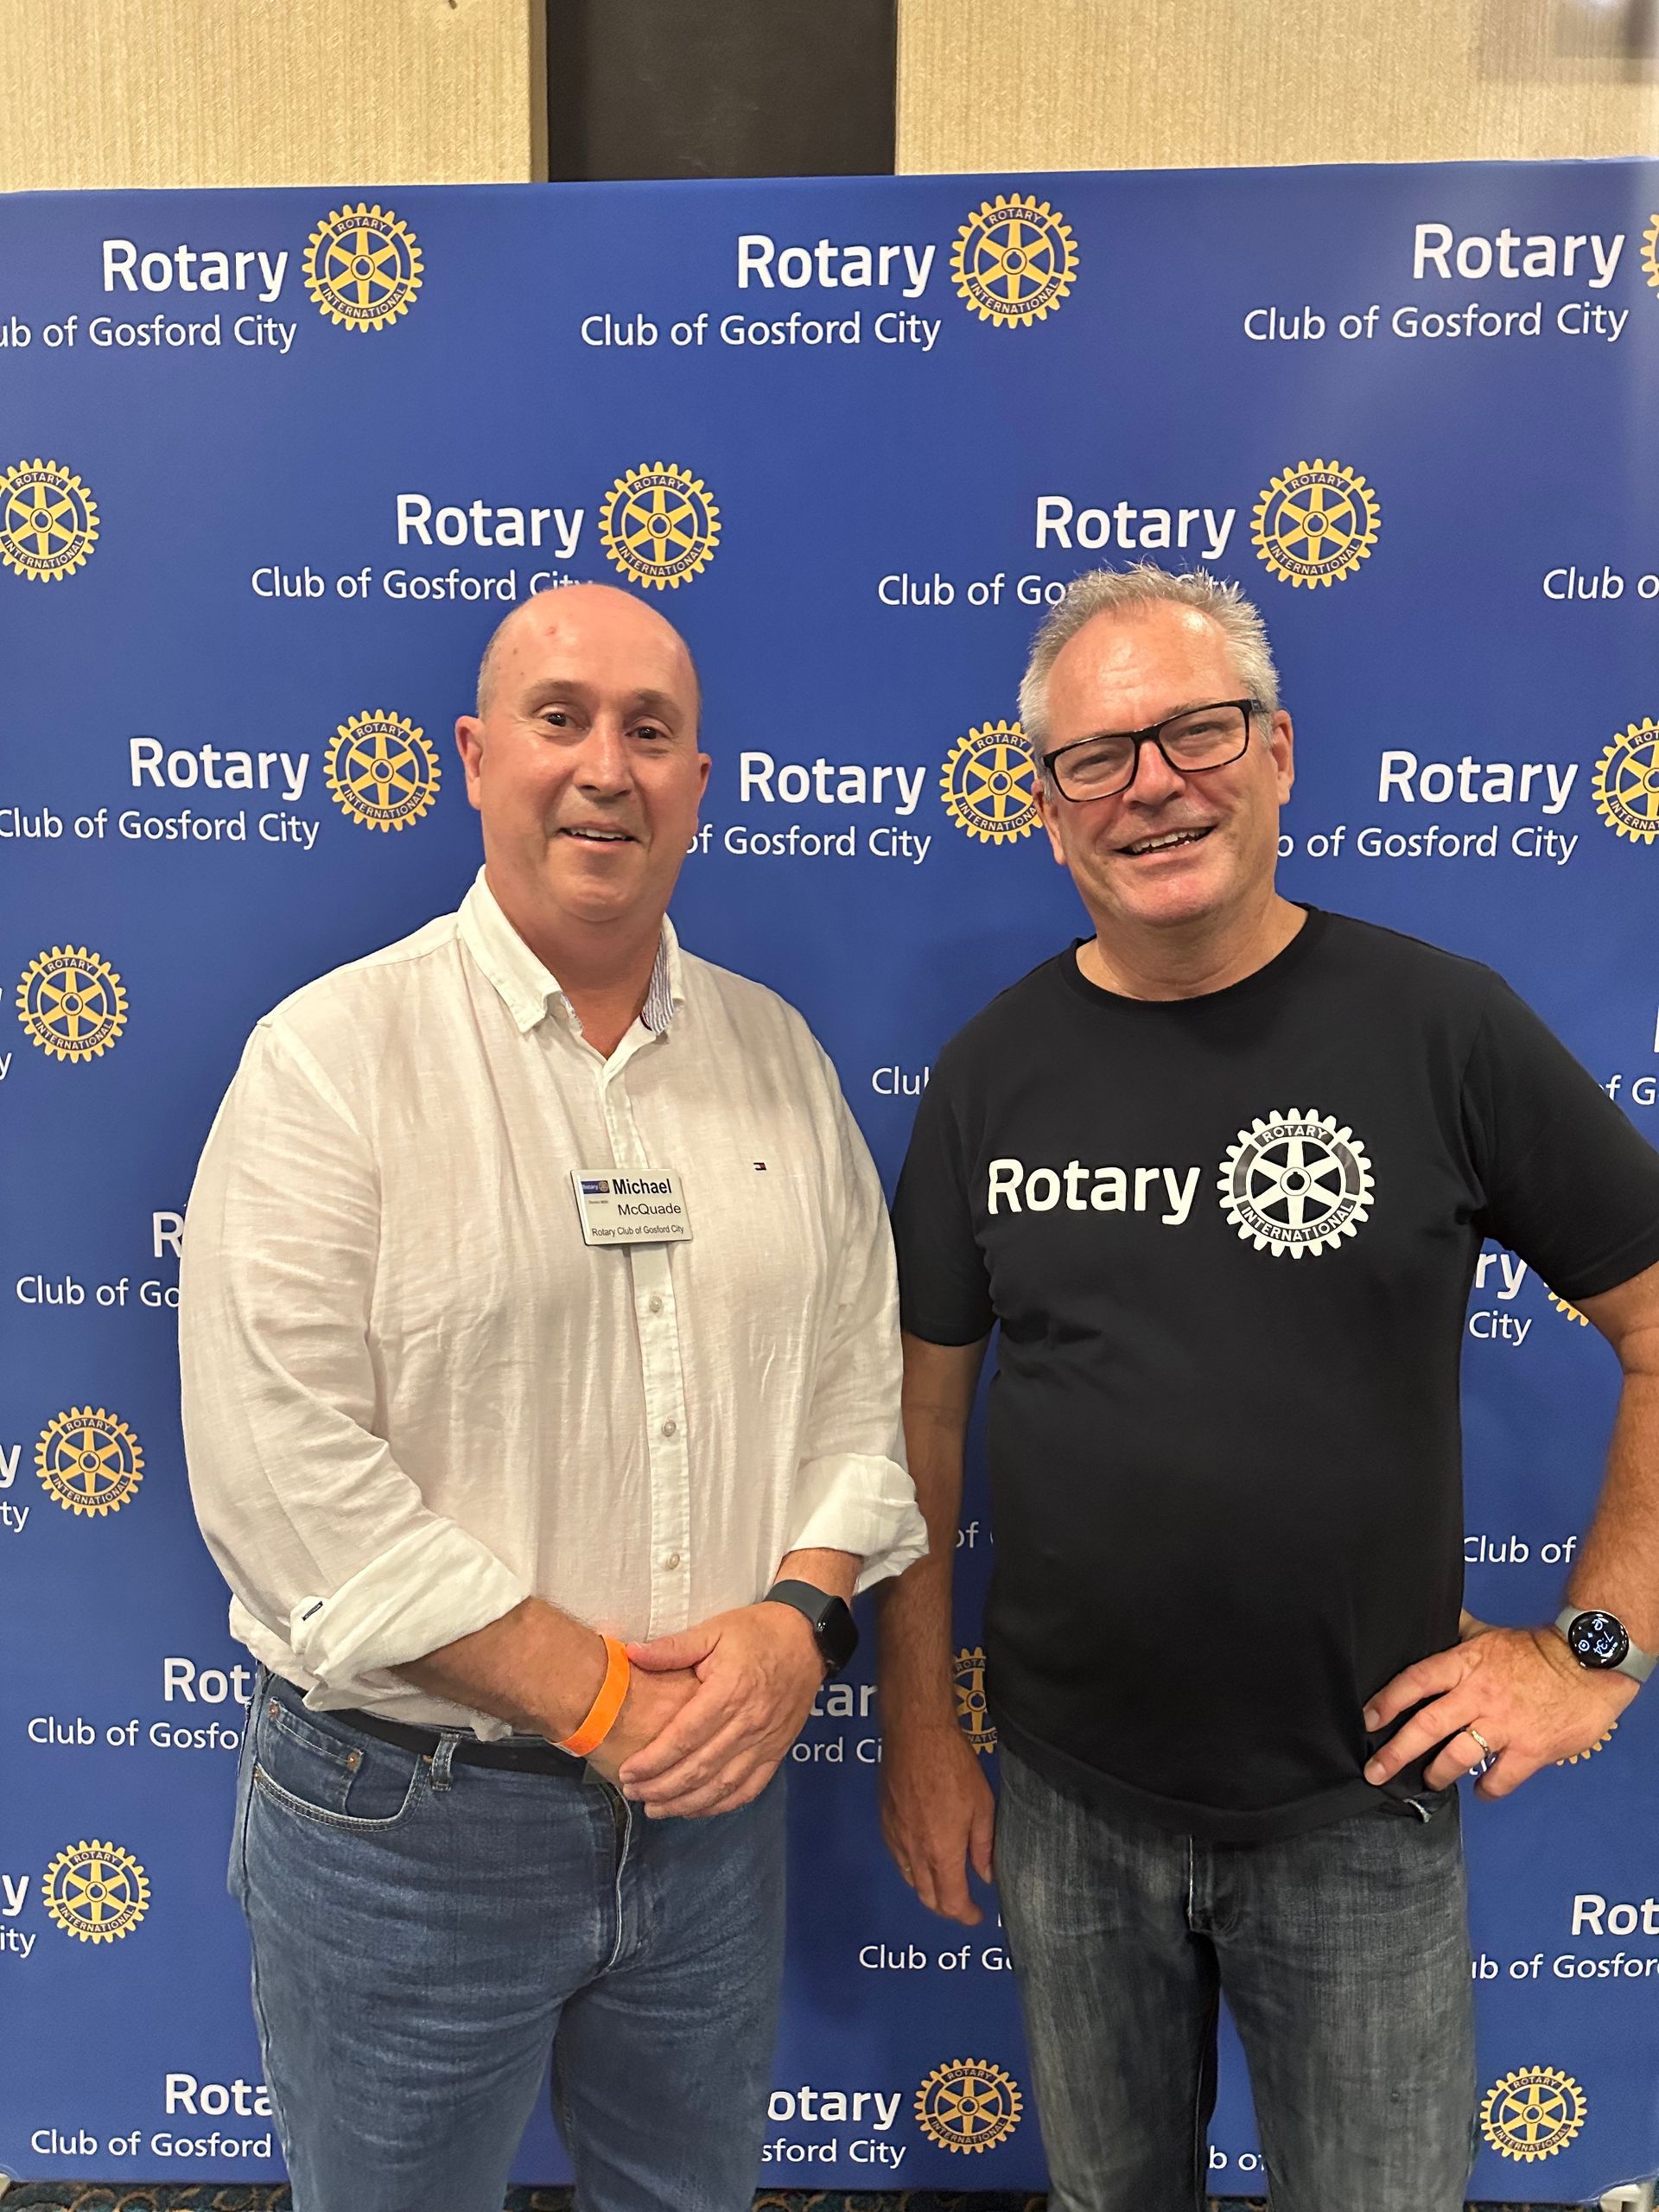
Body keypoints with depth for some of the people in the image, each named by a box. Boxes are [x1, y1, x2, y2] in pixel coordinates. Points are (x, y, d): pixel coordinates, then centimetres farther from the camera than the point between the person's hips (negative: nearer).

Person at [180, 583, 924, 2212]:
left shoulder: (775, 1053, 3)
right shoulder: (331, 1055, -12)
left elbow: (862, 1369, 5)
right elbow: (280, 1468, -19)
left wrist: (800, 1617, -11)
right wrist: (600, 1697, -18)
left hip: (714, 1798, 4)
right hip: (403, 1815, -3)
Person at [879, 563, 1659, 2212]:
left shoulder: (1437, 1026, -11)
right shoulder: (995, 1069, -5)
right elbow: (922, 1407, 1)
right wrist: (916, 1723, 1)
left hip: (1357, 1806, -2)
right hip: (1066, 1797, 3)